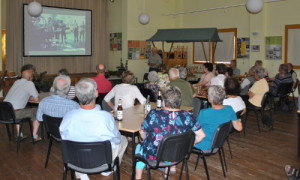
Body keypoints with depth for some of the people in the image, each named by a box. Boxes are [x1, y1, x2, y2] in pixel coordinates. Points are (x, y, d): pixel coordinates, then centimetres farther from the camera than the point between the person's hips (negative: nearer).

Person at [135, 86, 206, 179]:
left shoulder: (154, 114, -23)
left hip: (154, 155, -2)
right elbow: (201, 135, -8)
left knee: (139, 147, 31)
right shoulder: (187, 116, -17)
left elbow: (142, 133, -7)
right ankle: (171, 167, 35)